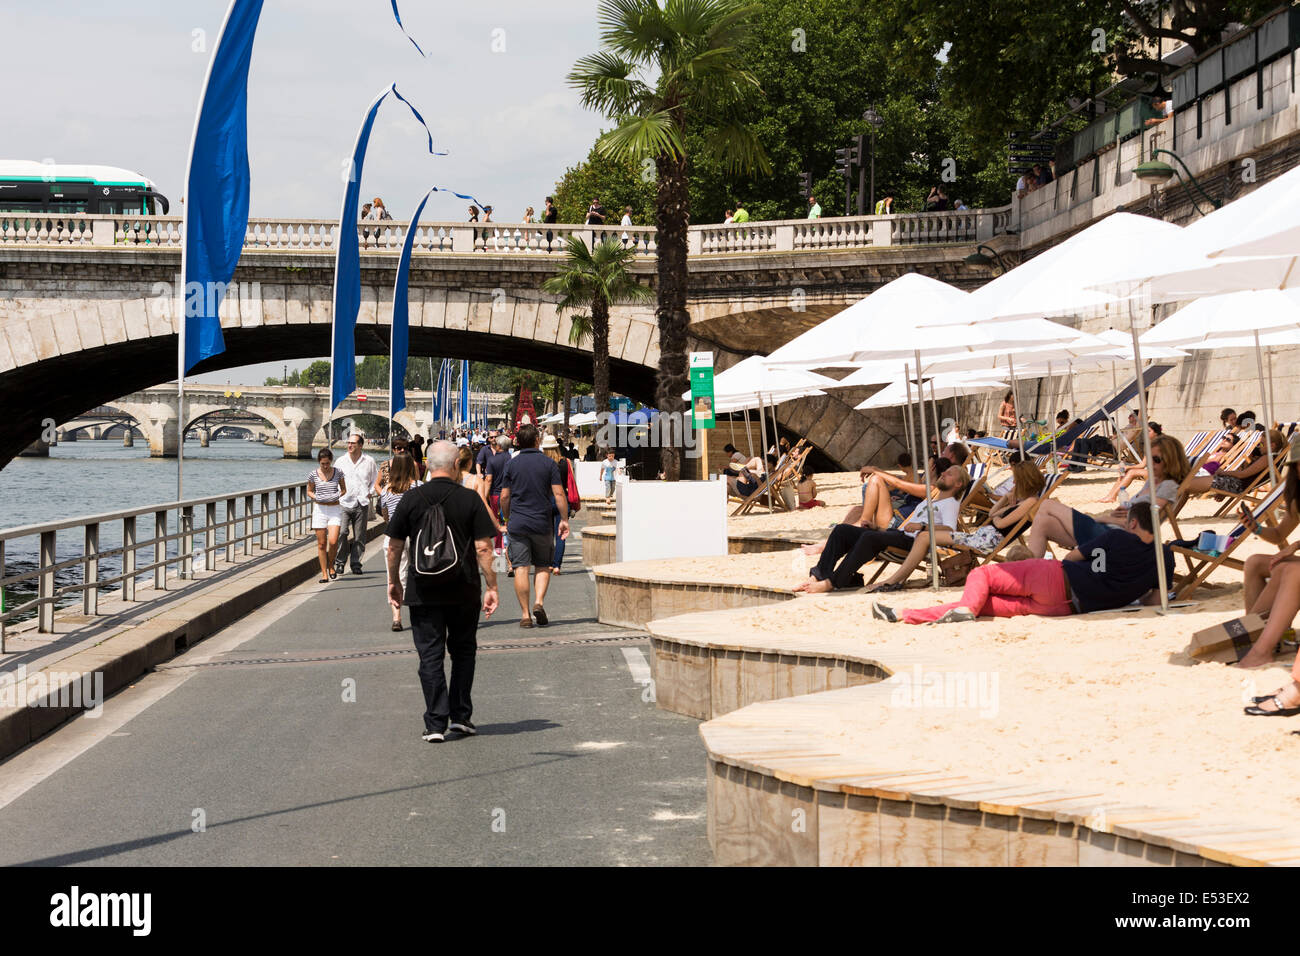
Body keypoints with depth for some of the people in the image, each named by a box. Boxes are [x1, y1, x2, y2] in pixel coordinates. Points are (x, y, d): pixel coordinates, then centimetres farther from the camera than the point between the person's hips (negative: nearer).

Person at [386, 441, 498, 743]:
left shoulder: (411, 499, -2)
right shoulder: (470, 499, -5)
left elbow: (394, 545, 2)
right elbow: (483, 547, -8)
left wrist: (394, 582, 15)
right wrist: (491, 587, -2)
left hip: (423, 592, 0)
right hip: (463, 592, 0)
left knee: (430, 655, 3)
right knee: (463, 650, 17)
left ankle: (436, 724, -2)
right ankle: (461, 716, 15)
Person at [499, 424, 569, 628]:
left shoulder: (511, 464, 1)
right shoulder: (548, 463, -1)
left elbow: (505, 496, 3)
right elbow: (559, 494, -5)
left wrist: (507, 519, 18)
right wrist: (564, 520, 2)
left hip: (517, 524, 0)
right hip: (542, 523, 0)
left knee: (521, 568, 0)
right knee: (543, 566, 14)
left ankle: (525, 614, -2)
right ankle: (539, 602, -7)